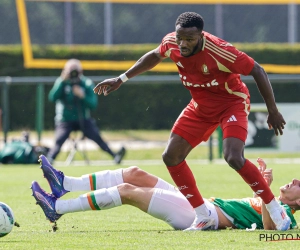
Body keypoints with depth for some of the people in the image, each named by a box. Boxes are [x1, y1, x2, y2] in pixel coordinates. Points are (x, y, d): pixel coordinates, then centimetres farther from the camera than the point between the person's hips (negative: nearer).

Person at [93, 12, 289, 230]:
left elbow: (258, 71, -24)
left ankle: (276, 211, -12)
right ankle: (203, 218, 10)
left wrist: (273, 111, -19)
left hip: (232, 103, -7)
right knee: (171, 157, 0)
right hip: (200, 106, 7)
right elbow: (154, 56, 10)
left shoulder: (219, 51, -34)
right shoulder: (171, 43, -16)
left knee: (234, 158, -28)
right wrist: (122, 79, 11)